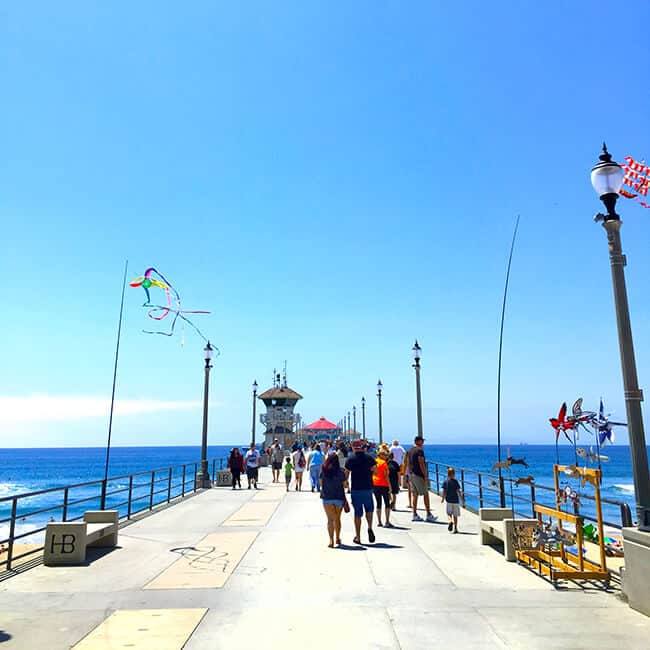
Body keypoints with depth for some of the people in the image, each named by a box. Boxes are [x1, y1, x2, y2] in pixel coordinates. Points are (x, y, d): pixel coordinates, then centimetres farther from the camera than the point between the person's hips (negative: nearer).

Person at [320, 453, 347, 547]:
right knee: (337, 519, 17)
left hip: (327, 498, -1)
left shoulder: (323, 470, -3)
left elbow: (321, 483, 5)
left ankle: (331, 540, -15)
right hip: (339, 497, 1)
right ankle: (338, 538, 32)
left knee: (330, 519, 0)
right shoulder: (340, 471, -7)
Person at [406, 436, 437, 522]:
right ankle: (429, 515, 4)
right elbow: (421, 464, -19)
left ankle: (415, 514, 10)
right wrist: (425, 476, -16)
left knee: (414, 494, 9)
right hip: (419, 475, -8)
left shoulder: (410, 450, 13)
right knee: (425, 494, 0)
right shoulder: (420, 450, -15)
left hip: (412, 474, 8)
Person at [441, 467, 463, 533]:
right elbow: (458, 491, -8)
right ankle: (455, 528, 10)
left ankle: (450, 521, -20)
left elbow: (444, 491, -1)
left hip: (449, 501, 1)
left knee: (449, 514, 10)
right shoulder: (456, 482, -7)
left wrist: (443, 499, 11)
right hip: (456, 500, -1)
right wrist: (461, 498, 5)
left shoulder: (445, 482, -2)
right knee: (455, 515, 10)